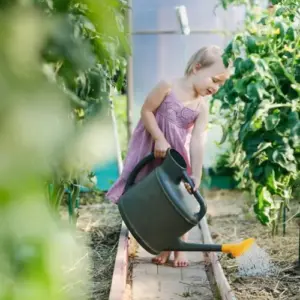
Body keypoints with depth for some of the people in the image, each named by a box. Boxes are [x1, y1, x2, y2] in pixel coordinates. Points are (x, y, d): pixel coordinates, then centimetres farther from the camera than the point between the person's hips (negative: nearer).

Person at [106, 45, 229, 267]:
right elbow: (146, 111, -12)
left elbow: (198, 142, -14)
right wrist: (159, 139, -20)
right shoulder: (168, 87, -15)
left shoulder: (202, 107, -7)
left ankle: (180, 249, 18)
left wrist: (196, 175, -20)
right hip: (153, 154, -2)